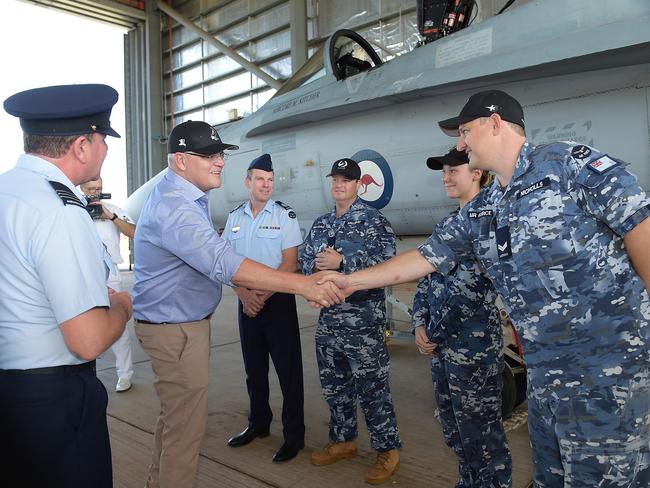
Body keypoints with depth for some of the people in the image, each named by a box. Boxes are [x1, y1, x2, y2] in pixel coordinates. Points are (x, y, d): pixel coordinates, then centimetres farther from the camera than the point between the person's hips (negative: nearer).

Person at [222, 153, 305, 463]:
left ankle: (294, 435, 13)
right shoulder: (235, 217, 7)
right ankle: (258, 424, 33)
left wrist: (263, 295, -14)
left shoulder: (285, 215, -5)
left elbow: (290, 264, -10)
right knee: (254, 368, 16)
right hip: (246, 302, 5)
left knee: (288, 370, 1)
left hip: (278, 301, -4)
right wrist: (244, 295, -7)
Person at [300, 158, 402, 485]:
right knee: (333, 385, 16)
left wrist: (342, 262, -24)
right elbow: (305, 259, 11)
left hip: (365, 319, -6)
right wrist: (316, 265, -12)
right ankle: (342, 441, 34)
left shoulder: (375, 221, -6)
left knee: (372, 387, 2)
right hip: (328, 317, 6)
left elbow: (386, 263, -17)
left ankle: (387, 449, 19)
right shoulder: (320, 224, 13)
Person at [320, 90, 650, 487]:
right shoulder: (480, 212, 12)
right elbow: (426, 257, 14)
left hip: (607, 363, -6)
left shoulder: (571, 163, -8)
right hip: (545, 372, 7)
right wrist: (350, 282, 13)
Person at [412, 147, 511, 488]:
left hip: (474, 345, -8)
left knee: (482, 433, 7)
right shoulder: (445, 224, 12)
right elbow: (427, 276, 13)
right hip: (441, 344, 8)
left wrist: (434, 332, -12)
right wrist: (419, 325, 0)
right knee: (453, 427, 20)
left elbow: (469, 286, -19)